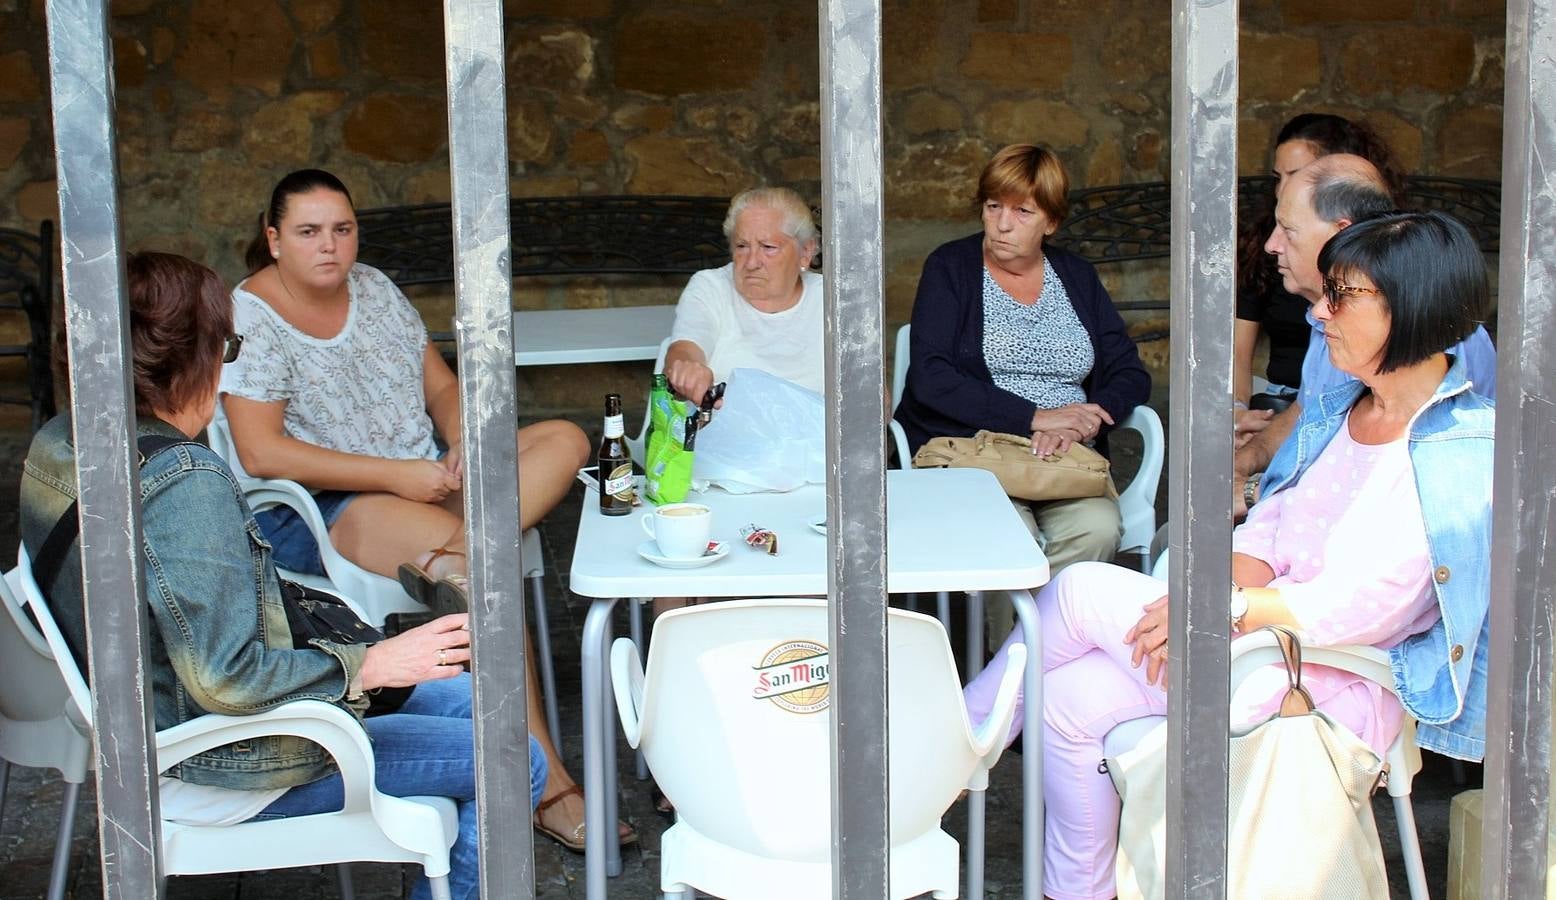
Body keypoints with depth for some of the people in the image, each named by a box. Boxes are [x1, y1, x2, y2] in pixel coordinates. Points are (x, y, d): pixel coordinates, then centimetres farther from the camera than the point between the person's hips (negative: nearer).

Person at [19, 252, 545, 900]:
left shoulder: (56, 444, 0)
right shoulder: (184, 481, -28)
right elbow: (227, 678, -29)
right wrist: (369, 665, -18)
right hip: (213, 775, -10)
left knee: (466, 701, 16)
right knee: (514, 764, -7)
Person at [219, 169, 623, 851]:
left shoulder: (373, 287, 12)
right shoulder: (251, 317, -9)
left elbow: (442, 387, 17)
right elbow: (260, 452, -19)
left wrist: (463, 443, -8)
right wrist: (396, 475, -22)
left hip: (424, 475, 8)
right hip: (322, 512, -8)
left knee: (565, 438, -14)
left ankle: (448, 559, -37)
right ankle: (547, 788, -34)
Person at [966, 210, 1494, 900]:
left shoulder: (1465, 454, -18)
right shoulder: (1340, 409, 10)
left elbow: (1368, 604, -24)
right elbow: (1269, 527, 10)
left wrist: (1232, 610, -22)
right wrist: (1220, 588, -11)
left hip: (1338, 690, -8)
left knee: (1082, 591, -8)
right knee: (1072, 700, -6)